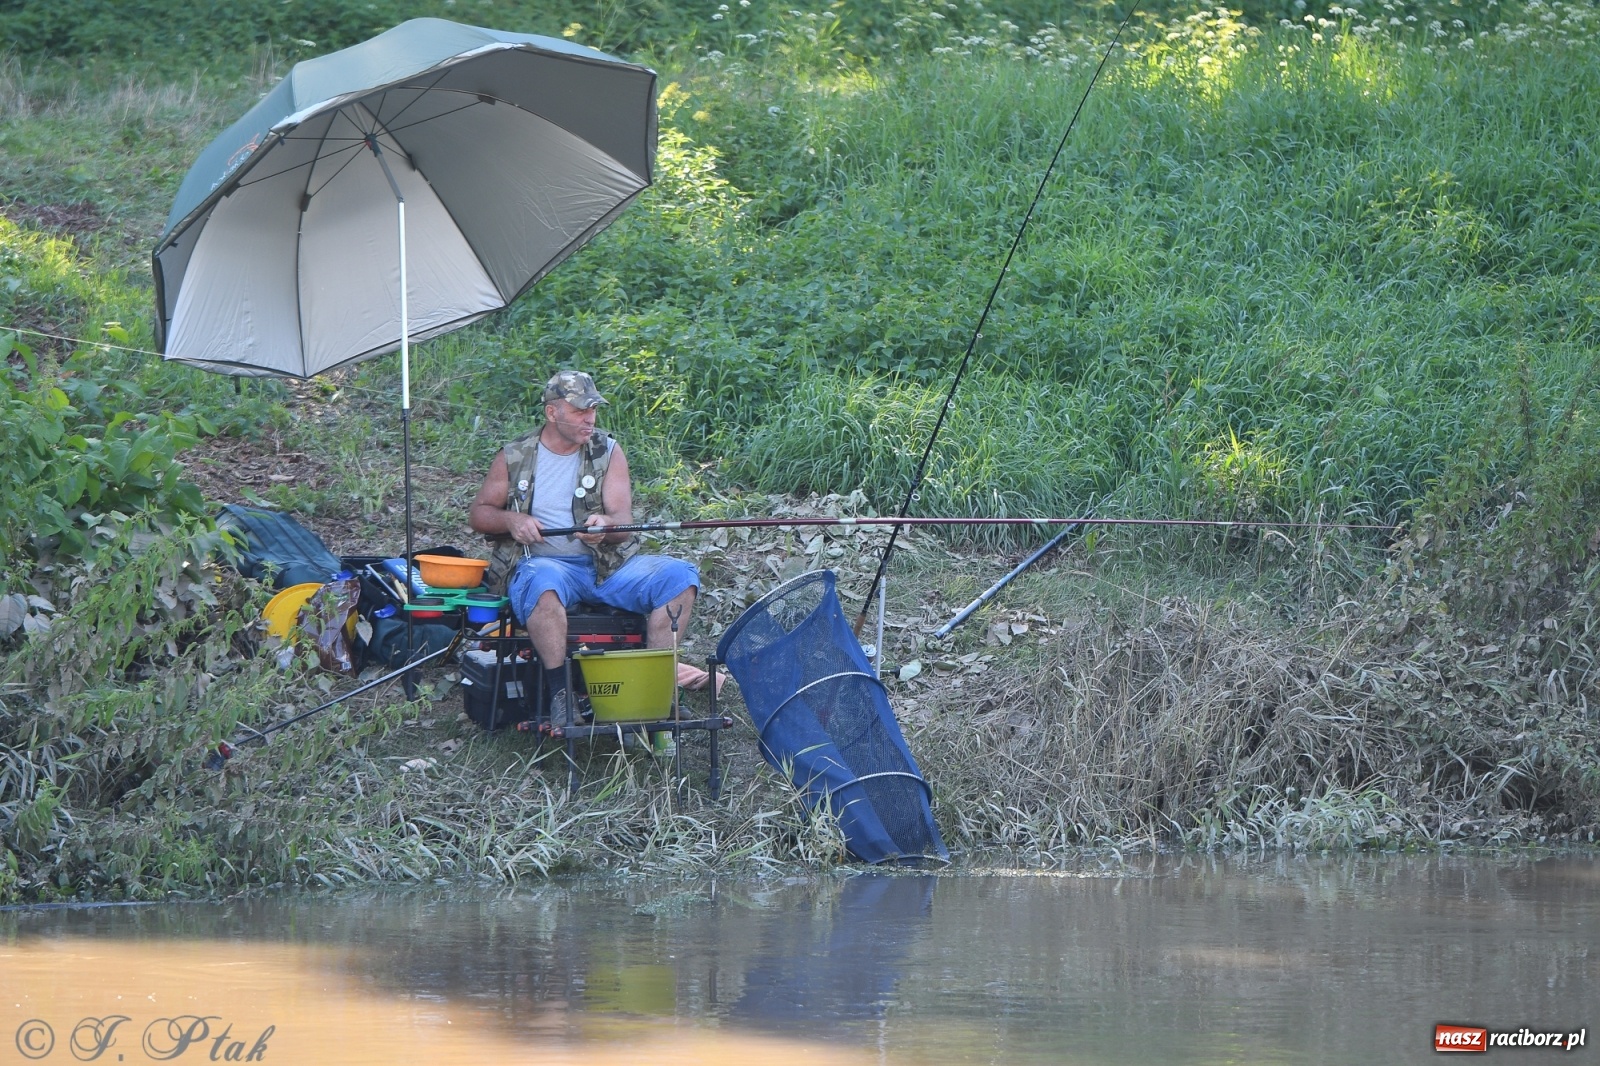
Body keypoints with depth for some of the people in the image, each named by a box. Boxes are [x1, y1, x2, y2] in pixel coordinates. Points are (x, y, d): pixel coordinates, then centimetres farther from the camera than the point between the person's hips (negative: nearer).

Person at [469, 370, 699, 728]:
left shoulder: (608, 452, 9)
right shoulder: (515, 458, 8)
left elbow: (622, 520, -1)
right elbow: (478, 513, 13)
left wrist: (606, 525, -26)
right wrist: (510, 519, -10)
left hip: (607, 564, 3)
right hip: (541, 561, -3)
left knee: (679, 577, -21)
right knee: (543, 582, -41)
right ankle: (559, 693, -35)